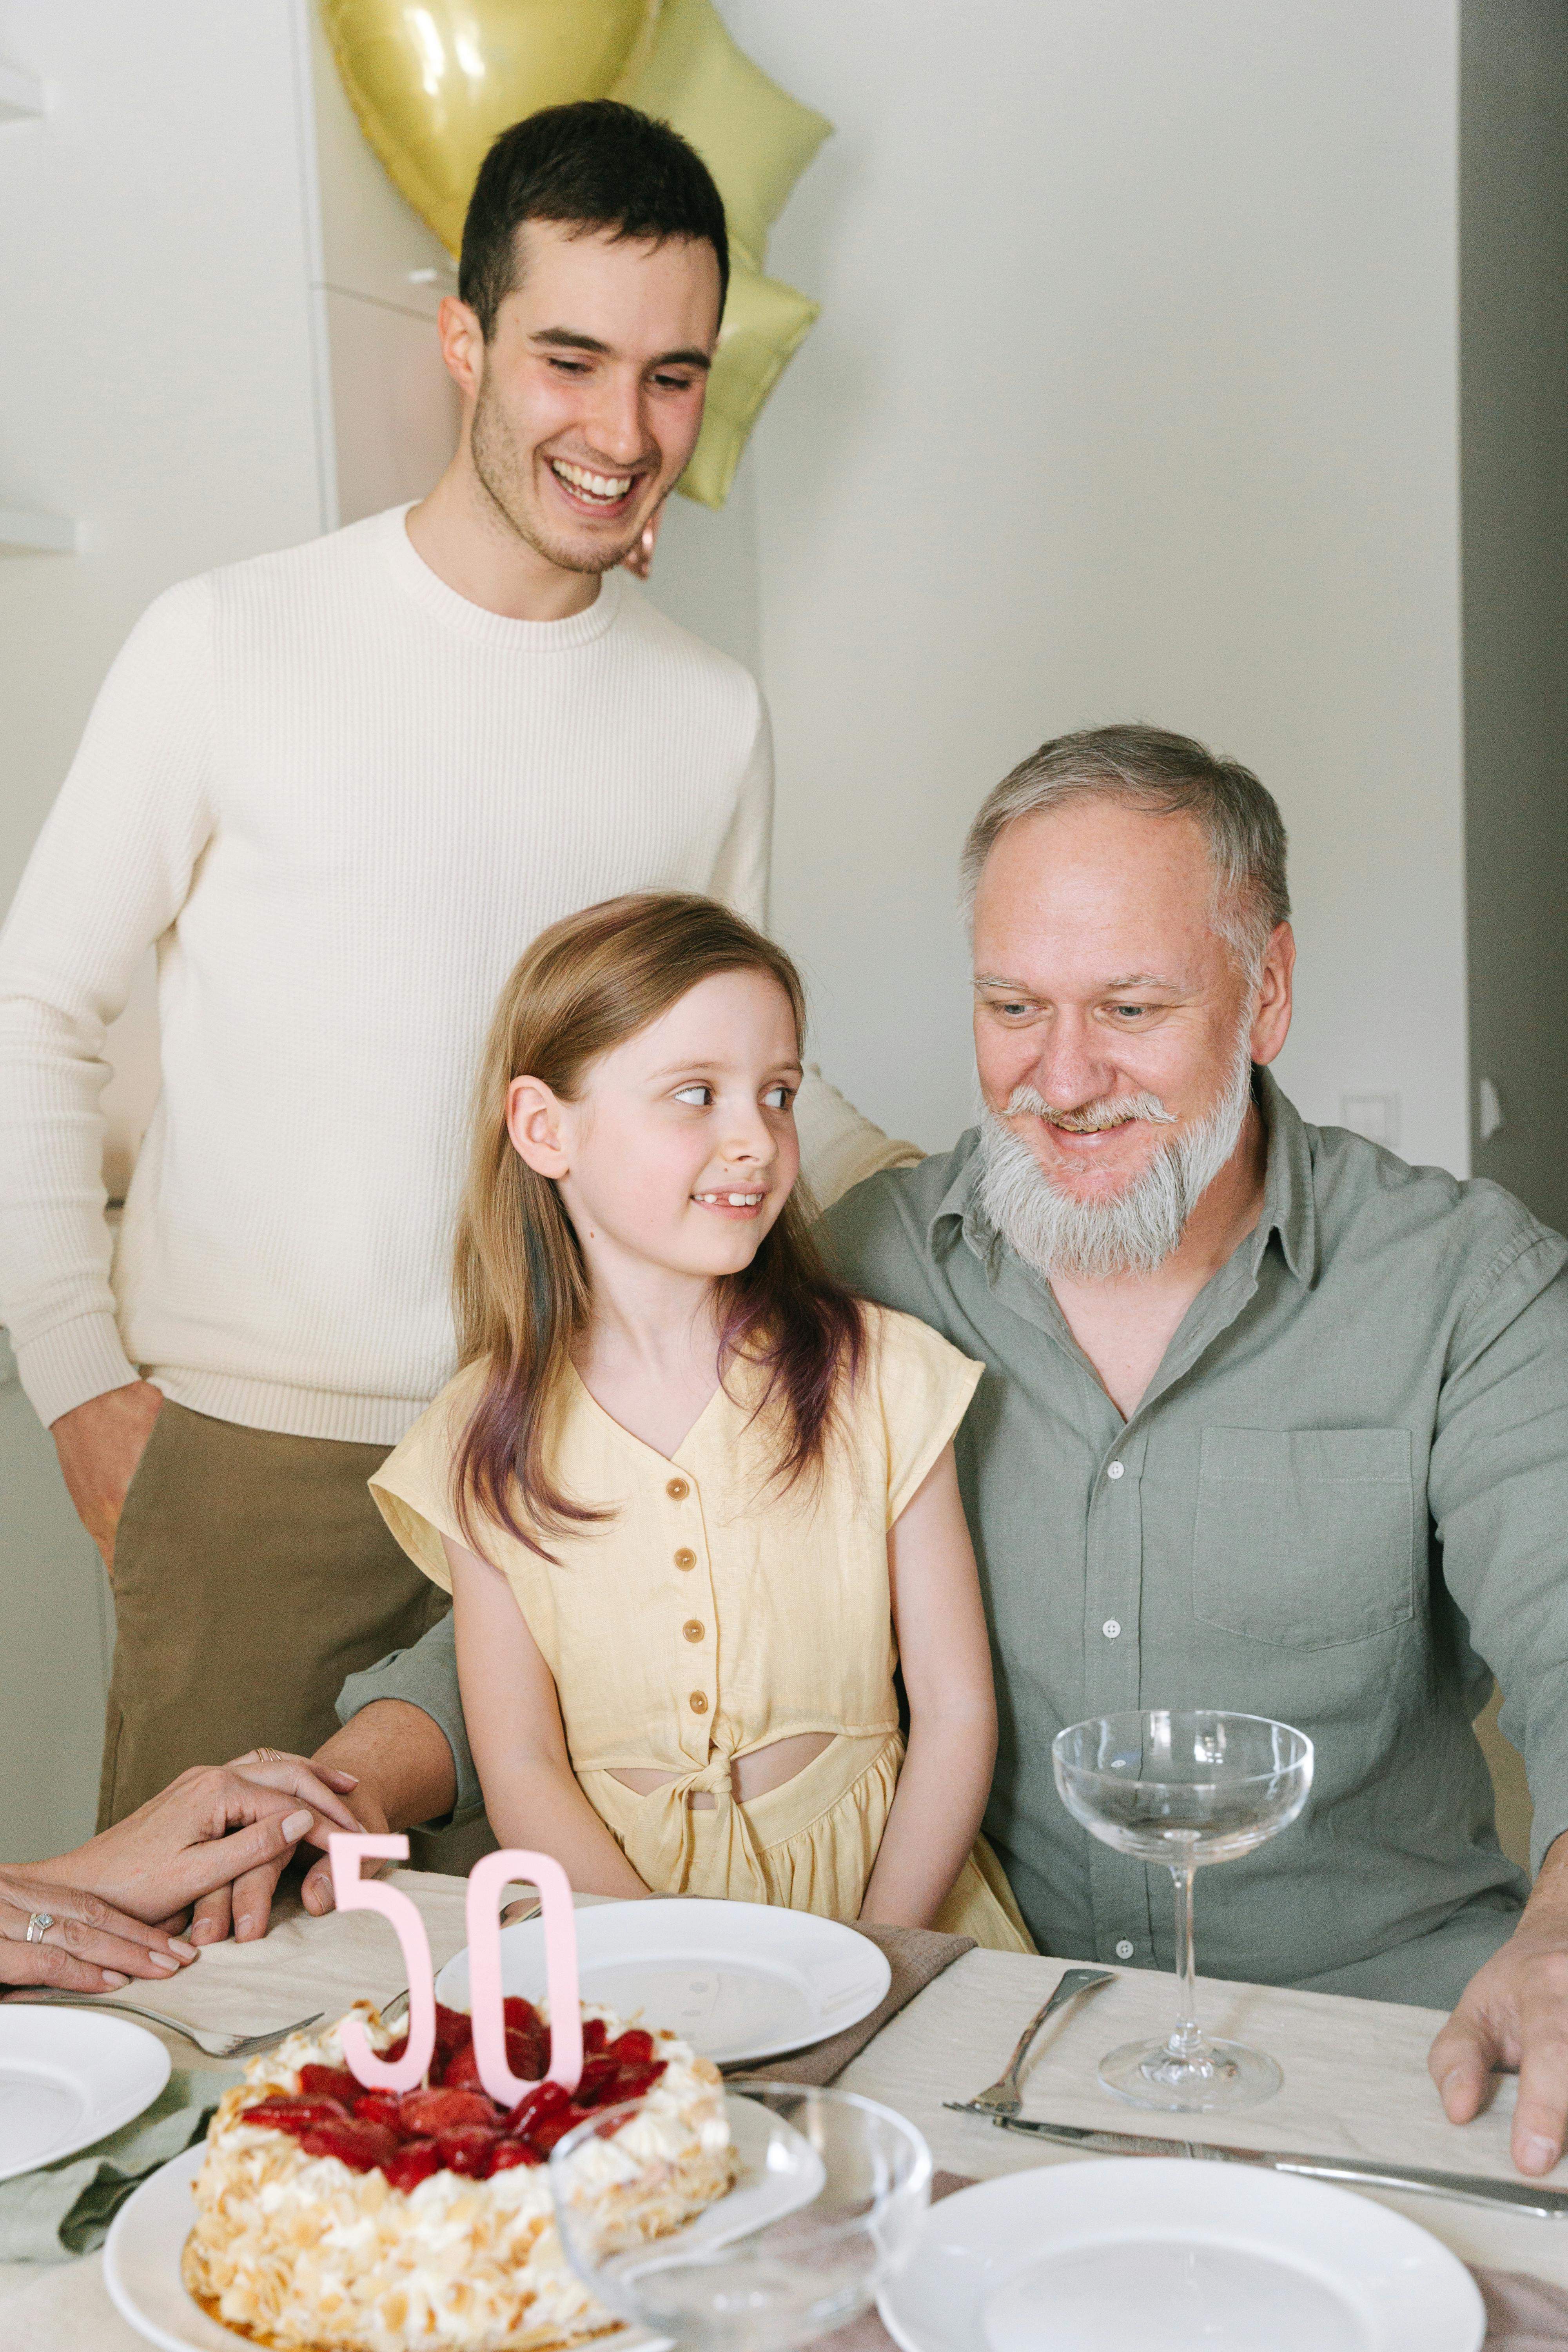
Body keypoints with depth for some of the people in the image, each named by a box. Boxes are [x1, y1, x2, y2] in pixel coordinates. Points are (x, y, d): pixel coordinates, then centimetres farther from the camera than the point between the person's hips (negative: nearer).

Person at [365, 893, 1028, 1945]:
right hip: (602, 1907, 0)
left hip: (872, 1902, 0)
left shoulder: (882, 1376, -2)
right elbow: (521, 1770, -1)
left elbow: (958, 1711, -1)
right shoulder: (487, 1442, 0)